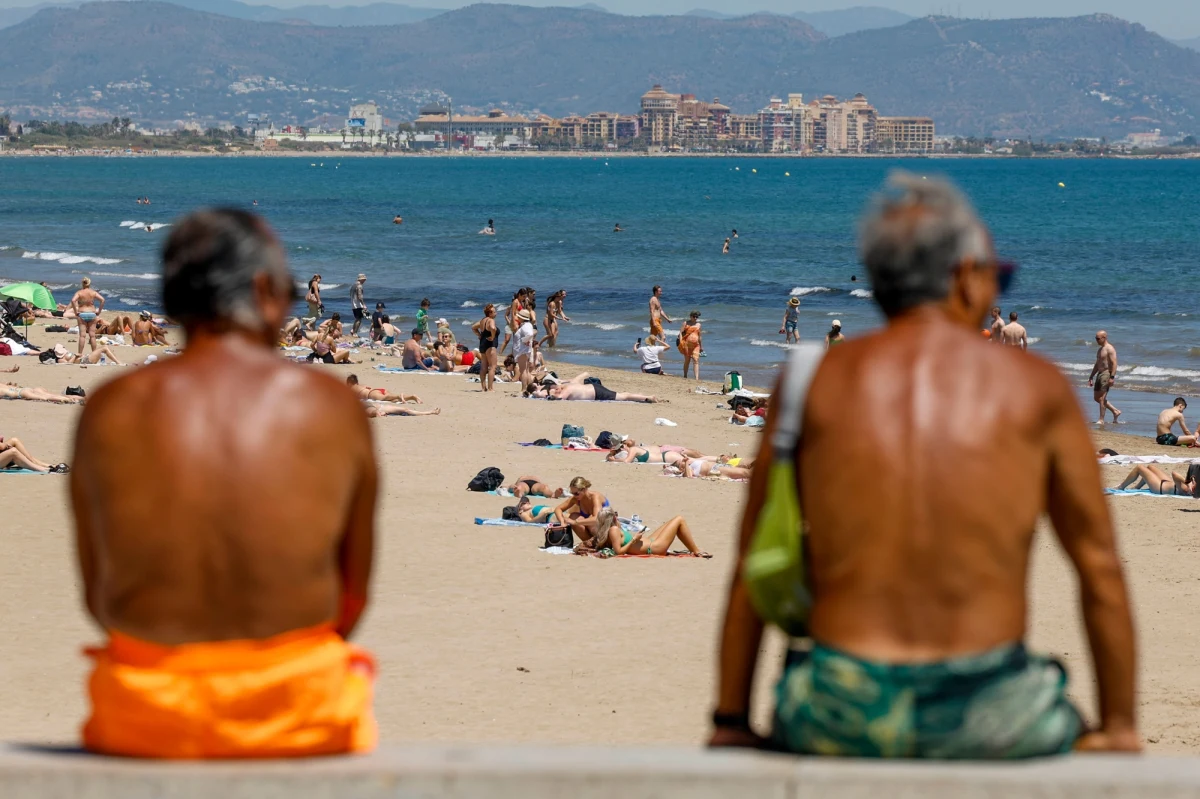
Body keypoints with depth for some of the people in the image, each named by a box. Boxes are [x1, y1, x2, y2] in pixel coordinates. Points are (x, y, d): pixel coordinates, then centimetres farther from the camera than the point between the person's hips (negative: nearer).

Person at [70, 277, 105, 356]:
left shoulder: (79, 292, -3)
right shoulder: (93, 292, 2)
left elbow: (73, 300, -18)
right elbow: (102, 299, -8)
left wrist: (76, 312, -10)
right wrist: (99, 311, -1)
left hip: (82, 313, -1)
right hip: (92, 313, 1)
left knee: (82, 335, -3)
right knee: (92, 335, 7)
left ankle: (80, 354, -5)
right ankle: (94, 353, 9)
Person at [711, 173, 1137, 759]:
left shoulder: (813, 382, 6)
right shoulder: (1036, 387, 4)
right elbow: (1101, 567, 7)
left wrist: (730, 725, 18)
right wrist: (1119, 727, 16)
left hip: (842, 716, 1)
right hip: (989, 720, -1)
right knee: (1060, 725, 32)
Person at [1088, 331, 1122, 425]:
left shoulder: (1110, 349, -10)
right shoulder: (1100, 350, 19)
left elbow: (1114, 363, -18)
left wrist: (1112, 377, -25)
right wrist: (1091, 377, 24)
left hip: (1107, 373, -10)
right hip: (1099, 374, 10)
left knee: (1101, 398, -11)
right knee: (1097, 398, 10)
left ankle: (1101, 420, -7)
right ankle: (1115, 411, 19)